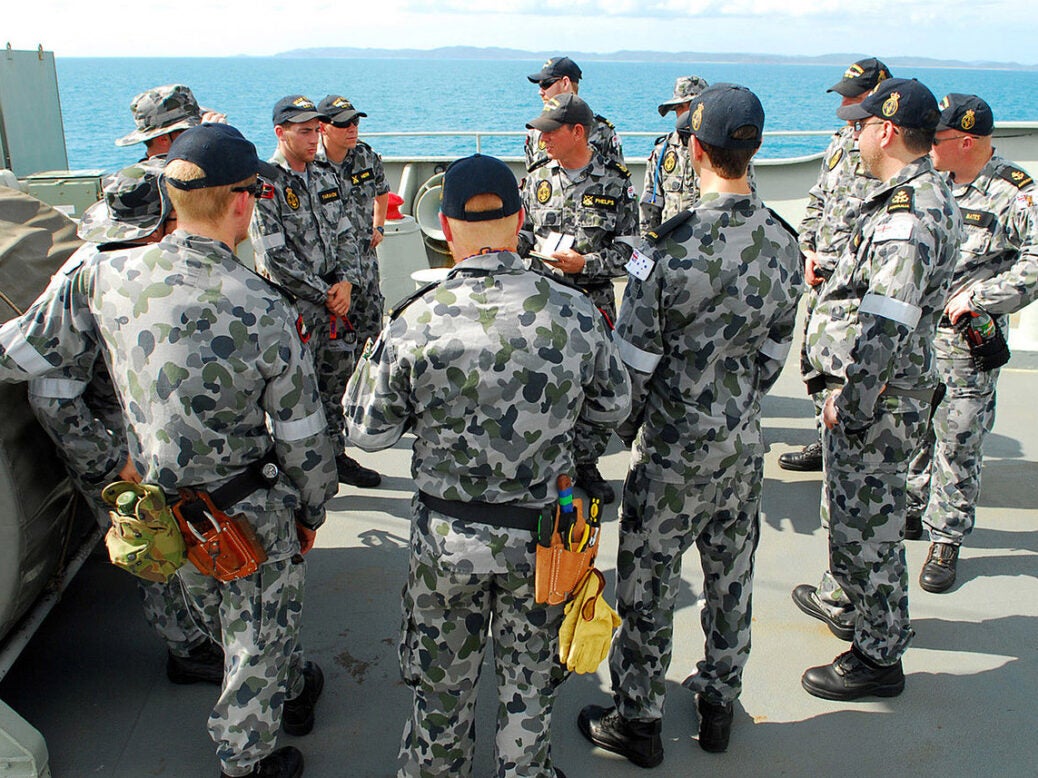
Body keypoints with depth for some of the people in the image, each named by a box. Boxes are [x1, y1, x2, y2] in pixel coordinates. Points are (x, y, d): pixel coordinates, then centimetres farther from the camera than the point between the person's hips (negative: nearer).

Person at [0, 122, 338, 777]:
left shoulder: (108, 276, -15)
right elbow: (303, 438, -17)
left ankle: (293, 686, 56)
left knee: (227, 620, 29)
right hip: (247, 513, -5)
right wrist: (311, 513, 0)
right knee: (258, 636, 19)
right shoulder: (263, 310, -26)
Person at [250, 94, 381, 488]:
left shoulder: (326, 177, 10)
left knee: (338, 375, 13)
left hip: (333, 298, 7)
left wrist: (346, 282, -4)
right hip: (291, 303, -7)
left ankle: (335, 454, 29)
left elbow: (345, 234, 13)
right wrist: (325, 294, -13)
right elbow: (274, 257, -16)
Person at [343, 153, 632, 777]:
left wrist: (374, 356, 6)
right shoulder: (576, 313, -15)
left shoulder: (416, 323, -20)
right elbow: (614, 408, 0)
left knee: (443, 675, 25)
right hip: (543, 530, 1)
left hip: (447, 535, -1)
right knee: (531, 675, 26)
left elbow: (369, 432, -9)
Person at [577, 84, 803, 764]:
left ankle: (638, 721, 27)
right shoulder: (784, 243, -4)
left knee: (649, 585, 10)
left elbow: (634, 363, -16)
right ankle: (720, 704, 39)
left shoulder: (671, 250, -23)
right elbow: (776, 351, 5)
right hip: (744, 443, 6)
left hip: (673, 451, -6)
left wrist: (620, 433, 1)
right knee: (732, 575, 20)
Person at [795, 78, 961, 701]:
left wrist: (848, 402, -19)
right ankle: (862, 603, 46)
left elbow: (885, 327, -28)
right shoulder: (931, 194, 10)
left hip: (877, 402, -10)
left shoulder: (906, 217, -24)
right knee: (856, 514, 25)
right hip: (890, 392, 10)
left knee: (865, 528, 3)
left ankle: (879, 657, 19)